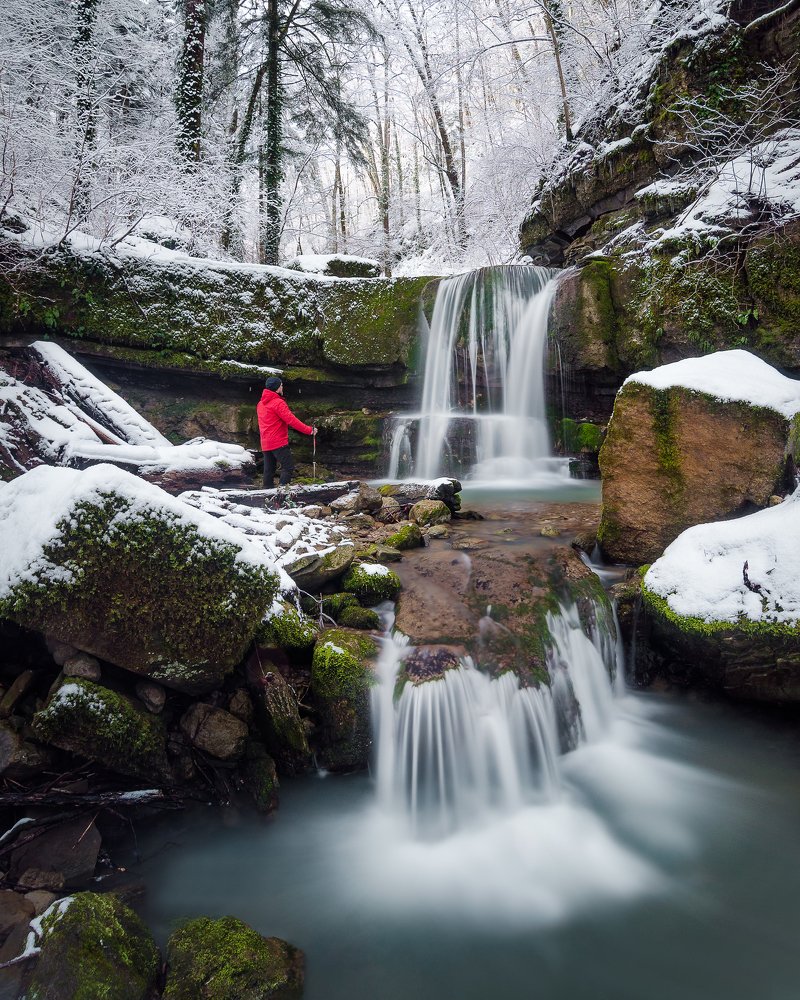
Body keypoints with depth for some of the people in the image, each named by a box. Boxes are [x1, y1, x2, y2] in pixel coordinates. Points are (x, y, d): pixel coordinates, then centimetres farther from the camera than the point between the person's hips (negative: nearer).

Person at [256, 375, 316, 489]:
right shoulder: (278, 403, -13)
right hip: (279, 442, -9)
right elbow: (291, 420, -20)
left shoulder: (261, 403, 14)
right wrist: (309, 430, -18)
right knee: (288, 467, -7)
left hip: (265, 443, 9)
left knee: (269, 469, 11)